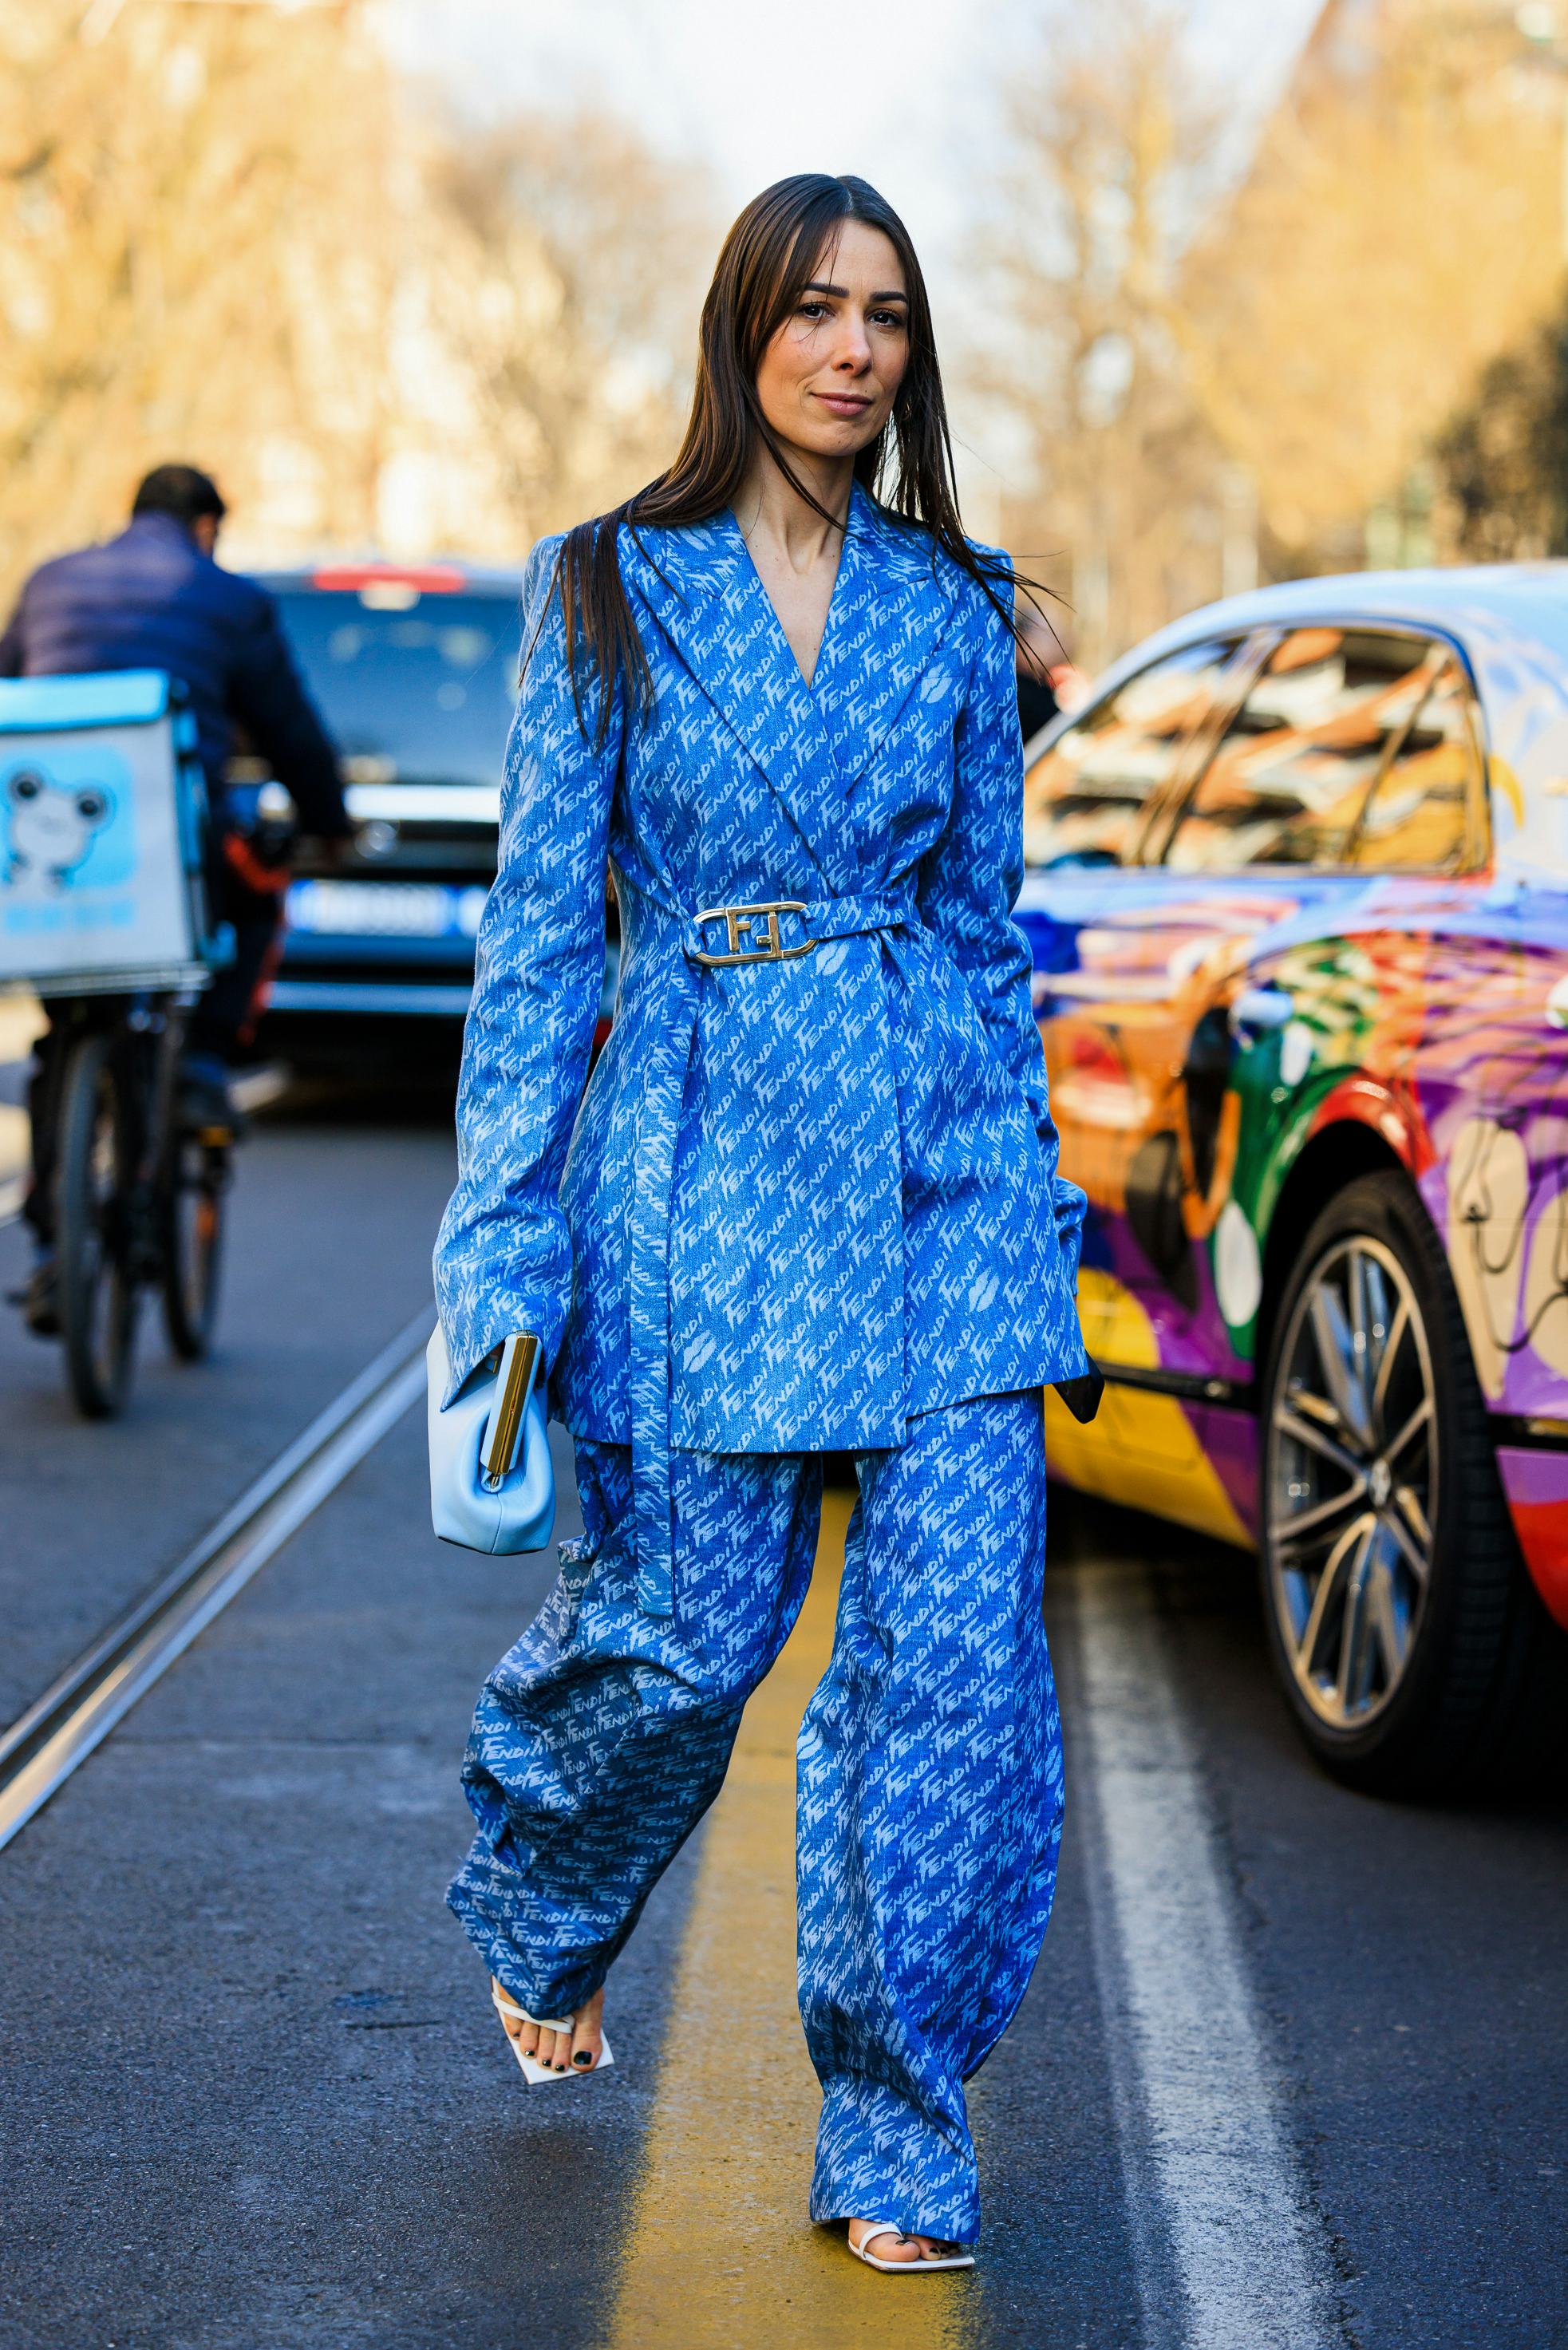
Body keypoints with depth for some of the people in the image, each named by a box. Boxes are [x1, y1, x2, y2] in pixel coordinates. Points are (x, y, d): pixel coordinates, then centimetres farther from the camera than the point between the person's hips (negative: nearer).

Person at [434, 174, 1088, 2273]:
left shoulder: (953, 604, 8)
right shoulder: (609, 591, 1)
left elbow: (986, 920, 14)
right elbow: (540, 929, 0)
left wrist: (1030, 1193, 12)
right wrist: (506, 1250, -4)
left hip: (936, 1155, 2)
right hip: (703, 1154, -2)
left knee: (959, 1646, -6)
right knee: (686, 1632, 2)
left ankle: (898, 2136, 8)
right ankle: (538, 1923, 37)